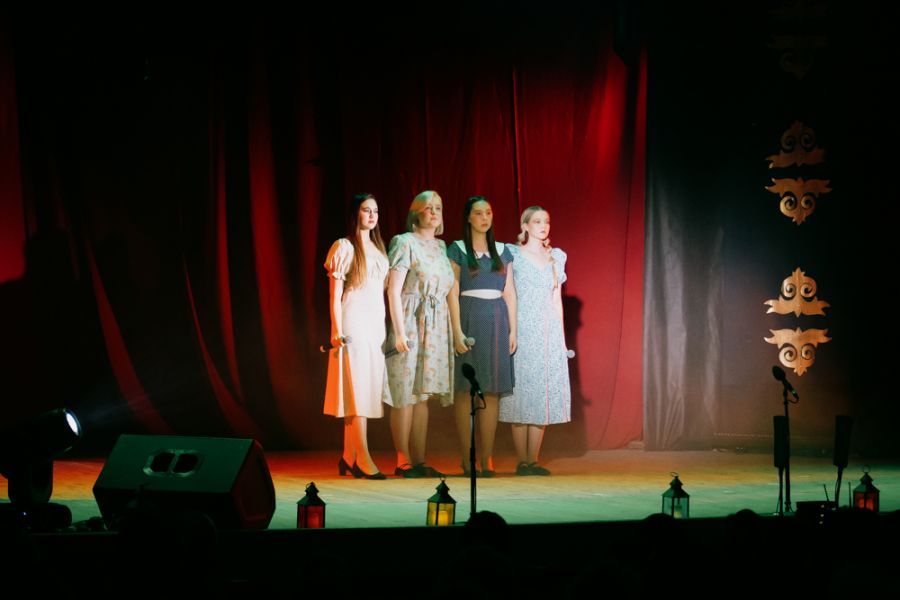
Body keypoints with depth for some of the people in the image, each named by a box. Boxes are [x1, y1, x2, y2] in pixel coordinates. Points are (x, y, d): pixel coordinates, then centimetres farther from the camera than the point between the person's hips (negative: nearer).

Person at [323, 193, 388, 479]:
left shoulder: (378, 248, 18)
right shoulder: (345, 247, -3)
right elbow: (335, 294, -6)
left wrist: (389, 328, 13)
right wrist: (337, 331, -14)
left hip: (376, 326, 7)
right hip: (354, 326, -7)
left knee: (366, 391, 5)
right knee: (357, 391, -10)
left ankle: (348, 458, 9)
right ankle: (363, 460, -13)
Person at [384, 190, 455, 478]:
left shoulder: (442, 247, 15)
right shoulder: (405, 243, -5)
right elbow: (393, 290, -11)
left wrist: (454, 330, 11)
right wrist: (400, 332, -16)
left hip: (436, 326, 7)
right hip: (410, 323, -7)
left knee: (423, 395, 9)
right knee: (406, 395, -5)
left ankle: (419, 461, 11)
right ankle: (403, 462, -1)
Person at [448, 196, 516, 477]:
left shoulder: (502, 251, 14)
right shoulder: (457, 250, 2)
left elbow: (509, 293, 13)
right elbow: (452, 293, -4)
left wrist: (513, 330, 5)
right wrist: (457, 331, -12)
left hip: (497, 320, 3)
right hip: (469, 316, -3)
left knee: (492, 392, 0)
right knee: (465, 390, -4)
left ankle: (487, 459, 2)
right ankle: (467, 459, -1)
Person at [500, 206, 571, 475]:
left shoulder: (557, 257, 13)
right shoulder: (513, 255, 0)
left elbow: (557, 300, 16)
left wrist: (562, 337, 12)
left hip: (549, 332, 4)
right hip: (522, 330, -4)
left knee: (543, 395, 1)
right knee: (521, 393, -4)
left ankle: (533, 460, 5)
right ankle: (522, 461, -1)